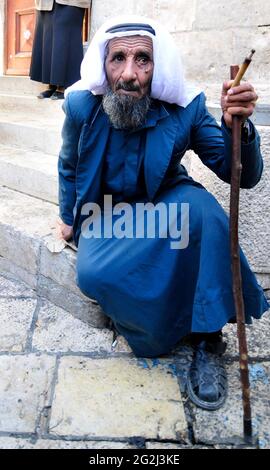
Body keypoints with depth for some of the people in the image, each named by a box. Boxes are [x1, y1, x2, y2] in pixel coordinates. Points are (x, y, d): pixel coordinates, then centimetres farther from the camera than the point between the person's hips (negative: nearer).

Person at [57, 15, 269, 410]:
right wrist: (68, 219, 14)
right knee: (92, 274, -29)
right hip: (107, 212, 1)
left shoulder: (185, 107, -17)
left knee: (202, 206, -34)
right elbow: (69, 167, 6)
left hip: (164, 204, 0)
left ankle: (208, 338, -23)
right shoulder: (81, 105, -14)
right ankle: (165, 328, -2)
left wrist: (237, 127, -36)